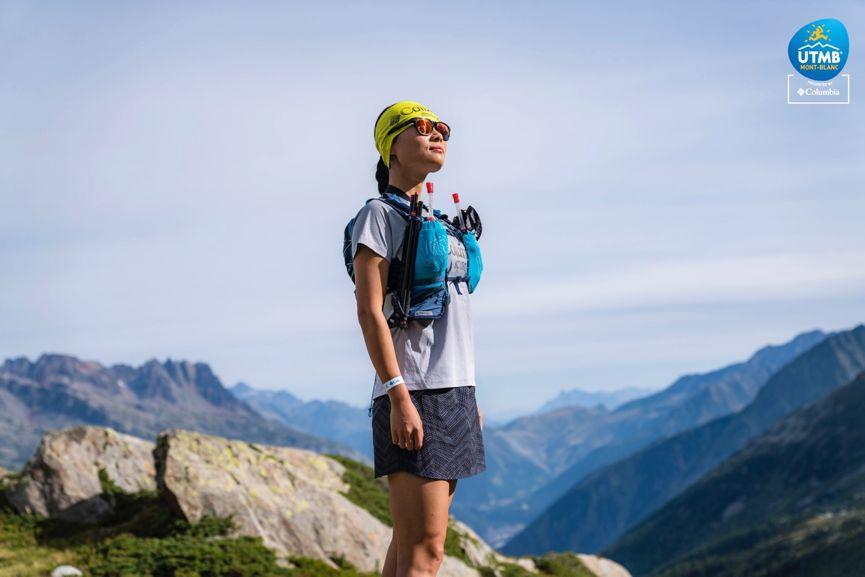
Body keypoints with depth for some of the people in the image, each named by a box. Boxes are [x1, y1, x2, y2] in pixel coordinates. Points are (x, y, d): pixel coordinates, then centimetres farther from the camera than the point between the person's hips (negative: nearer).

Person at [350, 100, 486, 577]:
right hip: (413, 395, -8)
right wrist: (399, 398, -21)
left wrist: (468, 397, 18)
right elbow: (369, 312, -13)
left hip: (453, 394, 8)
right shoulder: (379, 215, -4)